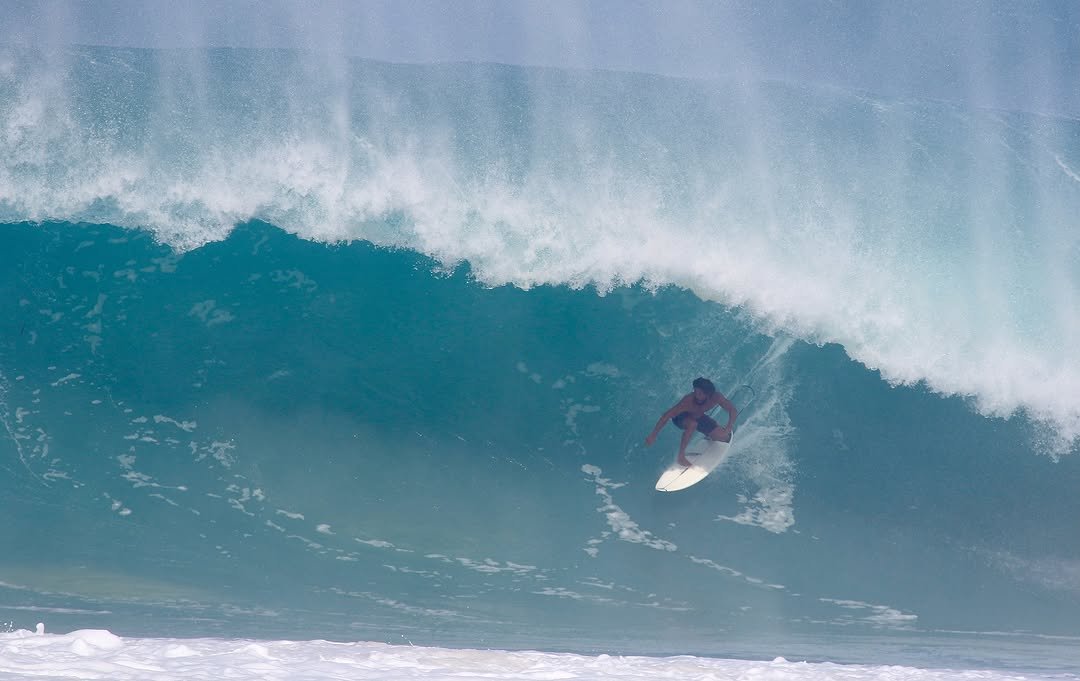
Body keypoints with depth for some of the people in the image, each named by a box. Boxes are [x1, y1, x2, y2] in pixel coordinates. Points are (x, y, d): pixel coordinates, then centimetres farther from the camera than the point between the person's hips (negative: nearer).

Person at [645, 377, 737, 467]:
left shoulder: (716, 397, -30)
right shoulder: (688, 401, -39)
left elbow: (733, 411, -20)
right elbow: (666, 416, -38)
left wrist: (728, 429, -36)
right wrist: (653, 435, -40)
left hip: (699, 417, 4)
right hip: (681, 417, -4)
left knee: (724, 437, -9)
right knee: (692, 424, -40)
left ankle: (709, 437, 26)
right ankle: (681, 456, -24)